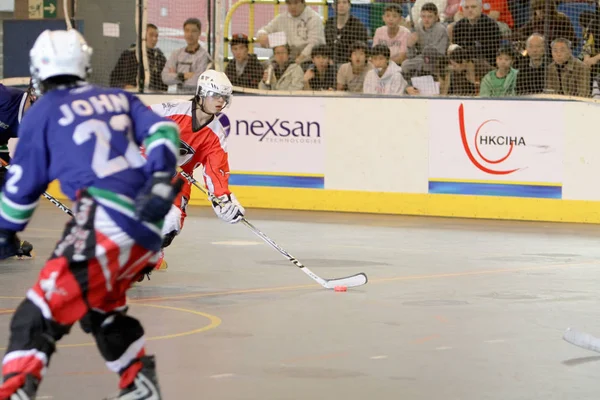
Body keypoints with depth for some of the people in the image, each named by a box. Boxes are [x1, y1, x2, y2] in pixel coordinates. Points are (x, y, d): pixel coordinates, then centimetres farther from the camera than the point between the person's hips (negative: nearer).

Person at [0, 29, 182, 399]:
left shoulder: (42, 113, 8)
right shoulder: (118, 98, 23)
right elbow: (161, 131, 7)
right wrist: (160, 178, -5)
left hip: (104, 226, -7)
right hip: (147, 231, 7)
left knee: (40, 315, -10)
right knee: (100, 306, 29)